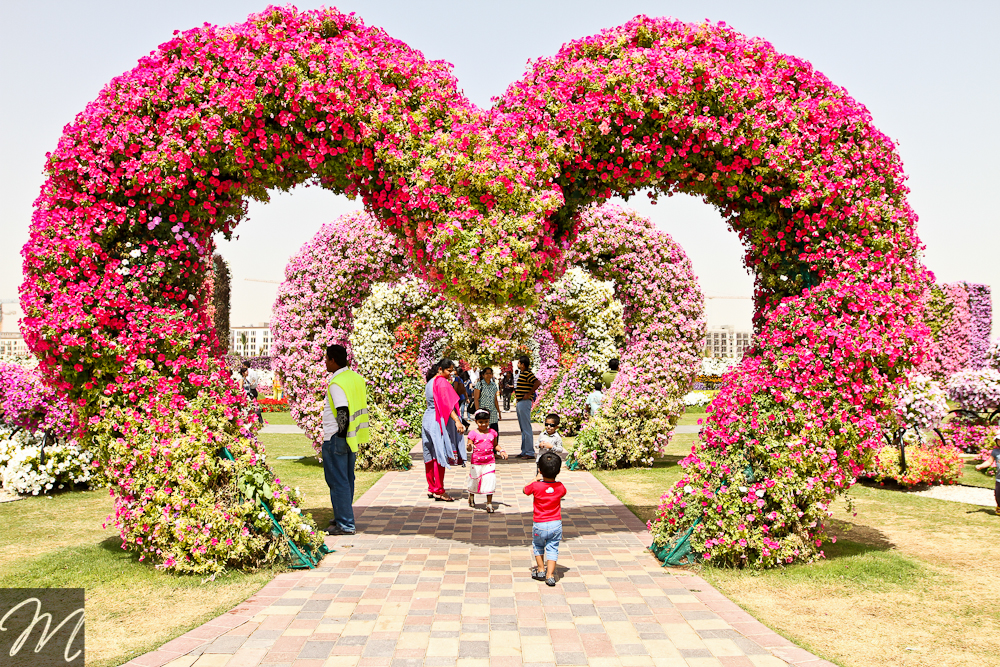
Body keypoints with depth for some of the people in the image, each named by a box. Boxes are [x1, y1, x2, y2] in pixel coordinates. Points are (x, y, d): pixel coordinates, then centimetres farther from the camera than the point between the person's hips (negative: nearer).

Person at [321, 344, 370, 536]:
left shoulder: (336, 383, -18)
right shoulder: (357, 378, 9)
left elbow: (343, 412, -25)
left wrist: (340, 434, -14)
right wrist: (354, 436, 18)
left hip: (336, 439, -9)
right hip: (353, 438, 9)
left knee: (337, 481, -2)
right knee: (347, 479, 18)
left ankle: (345, 524, 0)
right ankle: (343, 517, 30)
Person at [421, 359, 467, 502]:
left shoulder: (430, 382, 16)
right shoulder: (442, 382, -13)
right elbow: (448, 404, -23)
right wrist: (457, 421, -30)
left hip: (428, 420, 10)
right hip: (438, 422, -10)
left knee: (430, 455, 12)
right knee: (440, 455, -6)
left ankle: (431, 488, 19)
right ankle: (439, 491, -3)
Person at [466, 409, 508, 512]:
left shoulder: (492, 432, 4)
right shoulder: (473, 433, -7)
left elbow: (495, 445, 15)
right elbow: (469, 448, -11)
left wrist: (501, 451, -2)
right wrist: (469, 447, -33)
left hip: (489, 462, 1)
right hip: (476, 462, -1)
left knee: (490, 481, -6)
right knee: (474, 480, 14)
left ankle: (489, 503, 6)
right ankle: (471, 496, 44)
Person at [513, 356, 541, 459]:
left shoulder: (527, 373, -13)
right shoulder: (521, 374, 17)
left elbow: (538, 383, -26)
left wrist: (529, 394, -21)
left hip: (524, 402, -11)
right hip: (519, 402, 11)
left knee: (526, 428, -9)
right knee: (523, 428, 13)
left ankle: (530, 453, -8)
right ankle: (524, 451, 18)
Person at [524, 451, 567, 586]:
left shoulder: (536, 486, -15)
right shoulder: (560, 487, -8)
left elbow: (525, 490, 7)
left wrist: (535, 479, 15)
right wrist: (553, 480, 18)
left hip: (539, 525, -1)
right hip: (556, 524, 1)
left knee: (537, 545, 22)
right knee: (552, 549, 9)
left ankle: (541, 570, 29)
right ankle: (550, 575, 3)